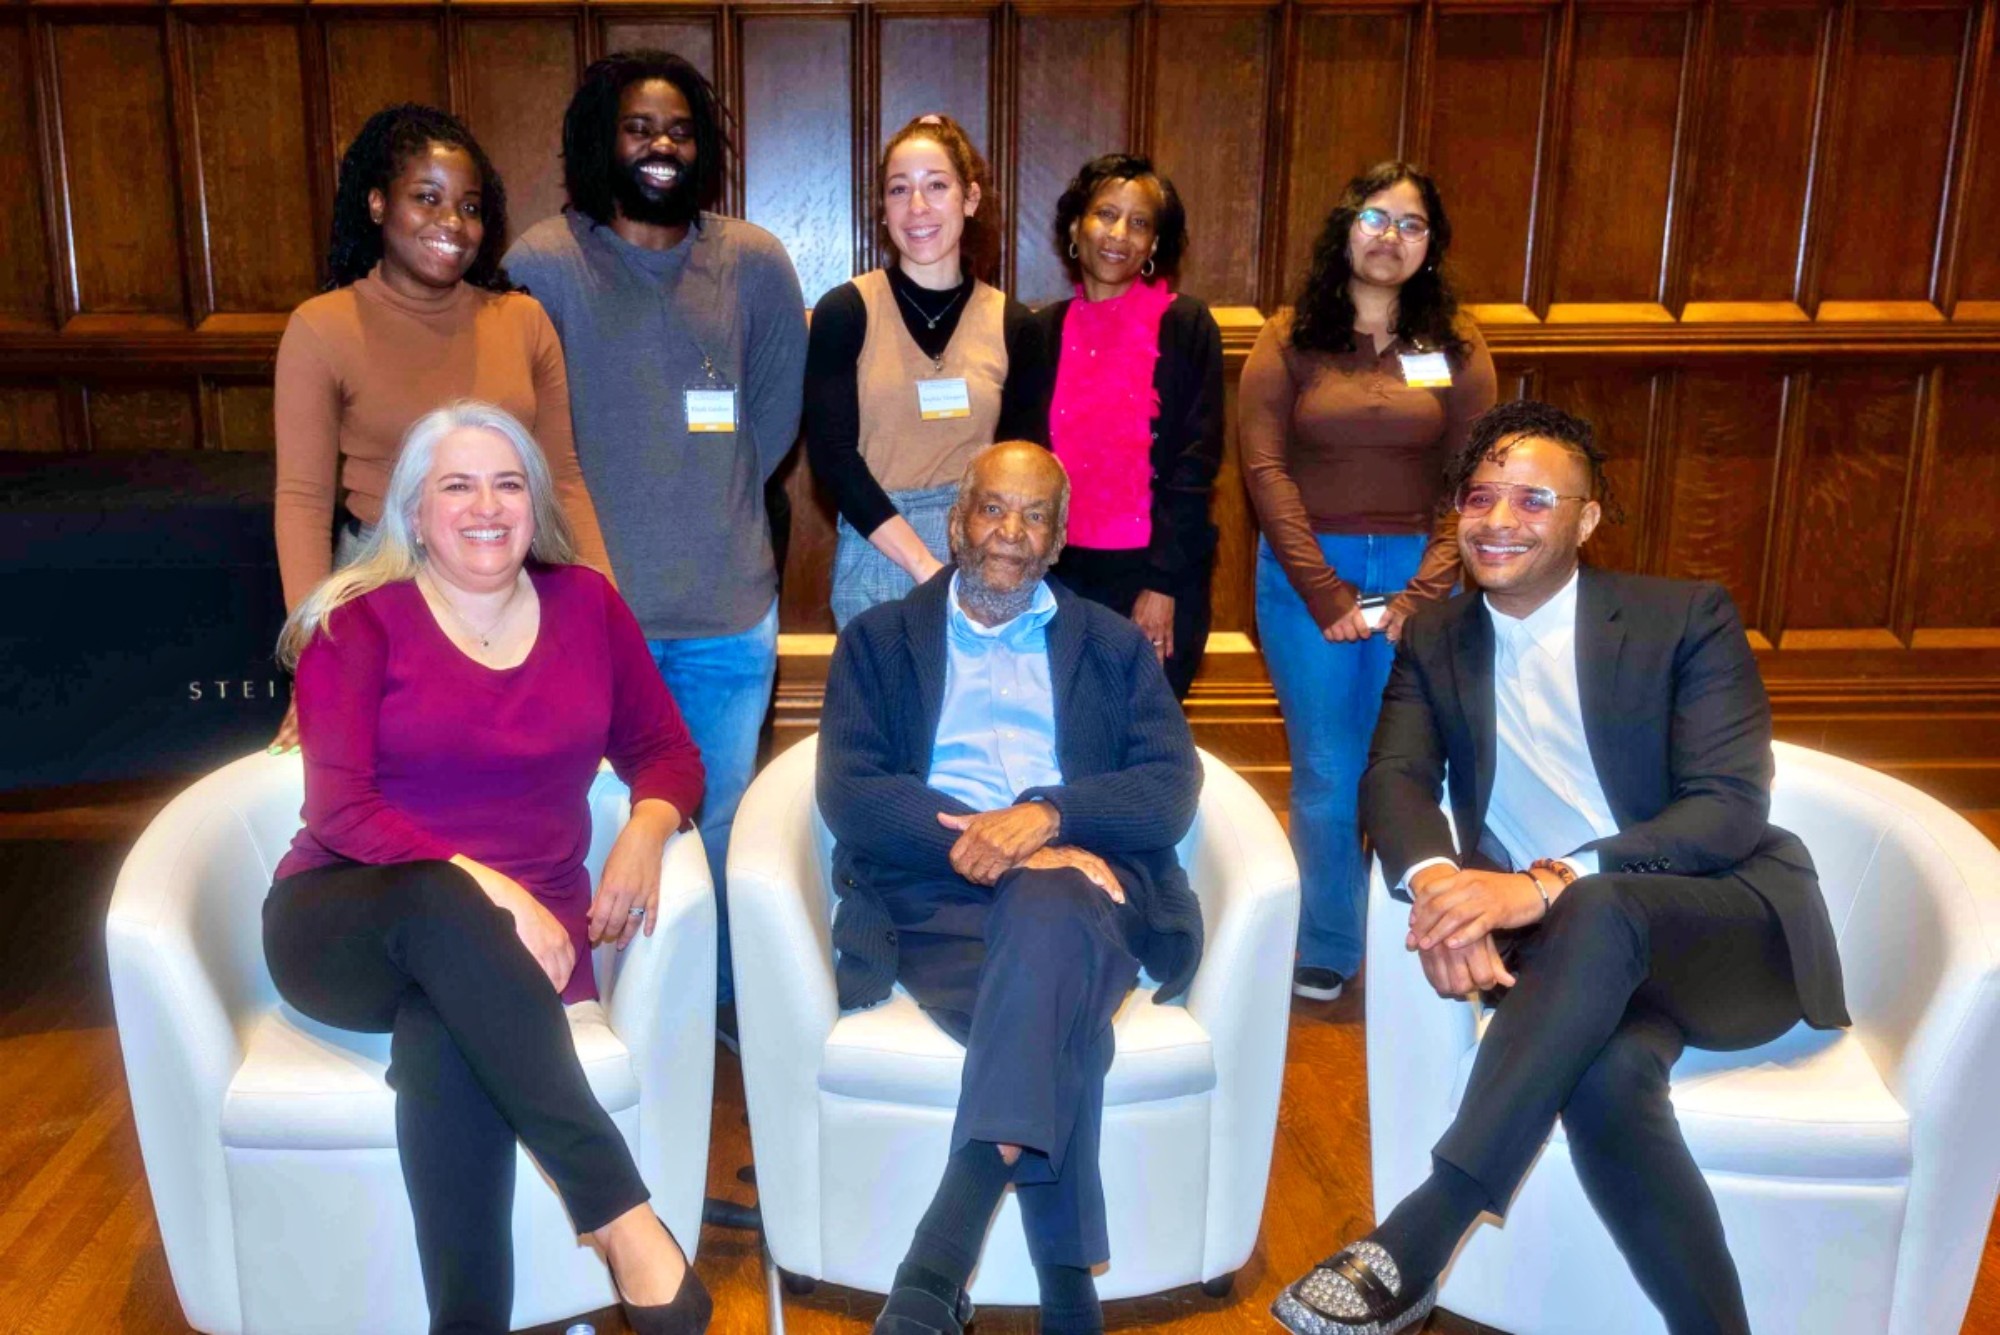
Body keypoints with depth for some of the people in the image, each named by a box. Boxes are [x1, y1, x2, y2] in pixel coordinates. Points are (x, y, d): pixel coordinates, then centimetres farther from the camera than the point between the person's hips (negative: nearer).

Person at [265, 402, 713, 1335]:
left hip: (515, 933, 2)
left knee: (443, 1044, -35)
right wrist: (479, 885, -26)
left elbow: (665, 749, 12)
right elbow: (338, 810, -11)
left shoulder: (586, 604, 7)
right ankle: (621, 1217, -38)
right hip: (348, 928, -1)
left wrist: (647, 829, -12)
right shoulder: (358, 623, -2)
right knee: (444, 903, -38)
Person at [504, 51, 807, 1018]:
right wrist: (595, 516, 0)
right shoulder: (543, 262, -7)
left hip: (731, 608, 2)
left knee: (722, 819, 16)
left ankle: (725, 996, 36)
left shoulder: (754, 263, 0)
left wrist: (713, 500, 9)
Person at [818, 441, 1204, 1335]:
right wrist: (996, 846, -15)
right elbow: (850, 796, 1)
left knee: (1048, 911, -38)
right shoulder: (879, 640, 18)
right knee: (1059, 1037, -33)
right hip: (933, 899, 0)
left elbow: (1172, 790, 5)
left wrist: (1048, 813, -16)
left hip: (1078, 886, 1)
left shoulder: (1114, 645, 21)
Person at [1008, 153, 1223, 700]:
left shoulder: (1186, 326, -4)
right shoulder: (1044, 330, 6)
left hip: (1158, 575, -3)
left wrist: (1163, 584, -11)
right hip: (1062, 572, 3)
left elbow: (1196, 462, -7)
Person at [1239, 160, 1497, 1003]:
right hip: (1306, 574, -1)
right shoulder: (1290, 339, 2)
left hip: (1416, 577, 1)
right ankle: (1326, 952, 21)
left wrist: (1421, 599, -10)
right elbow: (1265, 469, -6)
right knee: (1327, 773, 4)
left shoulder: (1457, 347, 5)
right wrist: (1325, 596, -11)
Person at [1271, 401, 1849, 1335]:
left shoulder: (1687, 618, -2)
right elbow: (1394, 778, -5)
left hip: (1731, 923, -2)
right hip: (1569, 947, 2)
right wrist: (1439, 882, -31)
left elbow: (1732, 808, -13)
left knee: (1597, 912, -38)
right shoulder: (1434, 640, 10)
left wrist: (1549, 883, -29)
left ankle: (1415, 1243, -37)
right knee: (1606, 1070, -35)